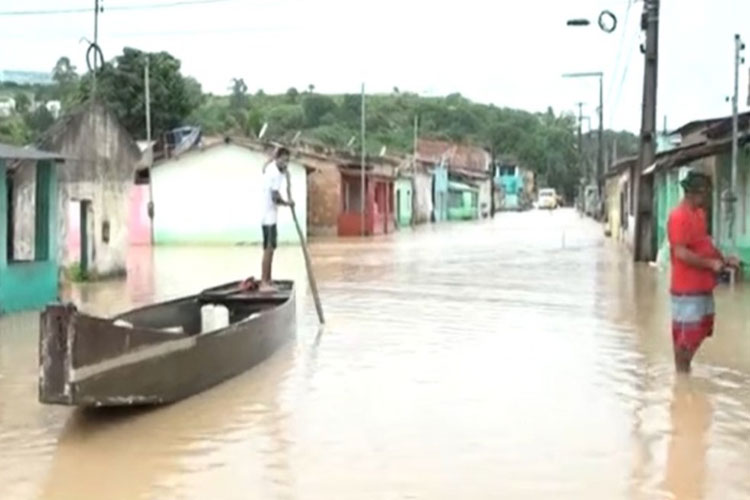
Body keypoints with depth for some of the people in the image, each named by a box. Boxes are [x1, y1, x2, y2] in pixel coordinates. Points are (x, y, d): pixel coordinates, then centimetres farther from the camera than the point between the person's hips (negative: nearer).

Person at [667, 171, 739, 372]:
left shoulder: (700, 213, 12)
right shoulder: (678, 217, -18)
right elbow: (681, 253, -23)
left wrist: (723, 260, 5)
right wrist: (710, 264, -20)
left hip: (703, 286, 10)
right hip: (687, 289, -10)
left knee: (700, 331, 17)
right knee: (685, 335, 1)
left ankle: (685, 370, 29)